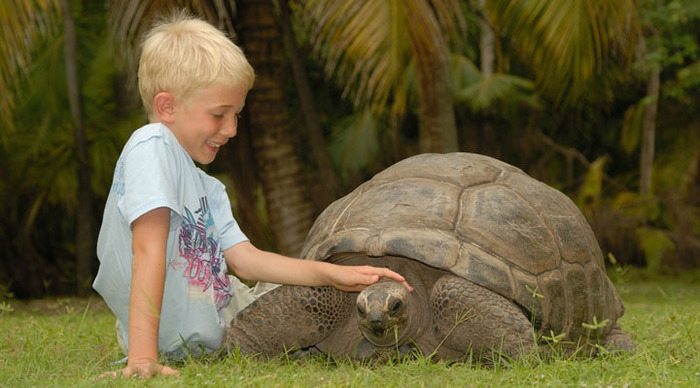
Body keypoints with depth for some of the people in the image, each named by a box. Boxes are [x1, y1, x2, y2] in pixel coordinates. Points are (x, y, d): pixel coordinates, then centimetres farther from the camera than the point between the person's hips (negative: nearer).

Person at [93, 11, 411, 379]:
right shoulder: (152, 146, -19)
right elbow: (148, 252, -29)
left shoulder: (209, 190, 10)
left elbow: (244, 259, 3)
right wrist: (143, 356, -37)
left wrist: (331, 274, -8)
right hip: (179, 341, -9)